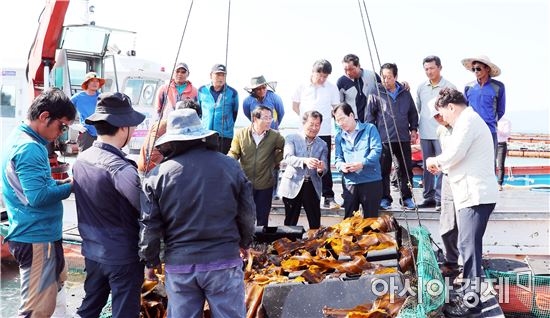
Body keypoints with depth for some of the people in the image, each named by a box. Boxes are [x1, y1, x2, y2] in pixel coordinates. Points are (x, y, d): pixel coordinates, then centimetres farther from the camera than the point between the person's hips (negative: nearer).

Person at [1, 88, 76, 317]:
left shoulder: (20, 138, 11)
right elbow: (37, 197, -28)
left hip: (40, 232, 11)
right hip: (36, 237, -11)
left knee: (57, 281, 29)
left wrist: (61, 183, 6)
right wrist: (69, 187, -14)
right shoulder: (29, 148, -22)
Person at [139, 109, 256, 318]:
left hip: (178, 264, 1)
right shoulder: (229, 166, -3)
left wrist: (150, 261, 13)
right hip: (224, 261, 0)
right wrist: (244, 243, 22)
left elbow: (149, 226, -2)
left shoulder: (157, 175, -4)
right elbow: (247, 212, 5)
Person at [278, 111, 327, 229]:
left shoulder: (322, 145, 12)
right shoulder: (291, 138, 2)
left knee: (315, 224, 3)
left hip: (312, 187, 3)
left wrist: (321, 169, -19)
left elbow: (324, 168, 6)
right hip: (293, 186, -2)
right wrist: (305, 161, -33)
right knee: (290, 223, 3)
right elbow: (288, 158, -14)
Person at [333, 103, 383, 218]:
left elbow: (376, 150, -9)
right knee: (348, 218, 6)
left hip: (371, 181, -4)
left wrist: (362, 164, -22)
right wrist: (341, 165, -12)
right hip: (350, 182, 4)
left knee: (370, 218, 3)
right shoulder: (339, 137, 14)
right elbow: (338, 158, 12)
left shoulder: (369, 129, 1)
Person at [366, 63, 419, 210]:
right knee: (383, 170, 1)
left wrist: (413, 129, 12)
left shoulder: (405, 94, 11)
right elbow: (370, 116, 1)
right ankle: (384, 198, 11)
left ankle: (407, 198, 18)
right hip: (383, 139, -3)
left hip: (403, 139, 3)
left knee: (406, 169, 7)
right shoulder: (376, 95, 0)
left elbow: (413, 113, 21)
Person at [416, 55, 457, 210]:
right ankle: (429, 197, 17)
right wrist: (417, 128, 17)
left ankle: (440, 198, -4)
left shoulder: (449, 87, -2)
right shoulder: (421, 88, 12)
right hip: (425, 134, 5)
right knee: (427, 167, 10)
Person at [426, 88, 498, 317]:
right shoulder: (470, 120, 22)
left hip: (476, 195, -11)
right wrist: (442, 165, 16)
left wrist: (436, 160, -3)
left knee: (469, 246, -8)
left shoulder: (467, 120, -11)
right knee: (468, 245, 17)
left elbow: (454, 153, -20)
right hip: (472, 194, 11)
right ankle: (470, 288, 28)